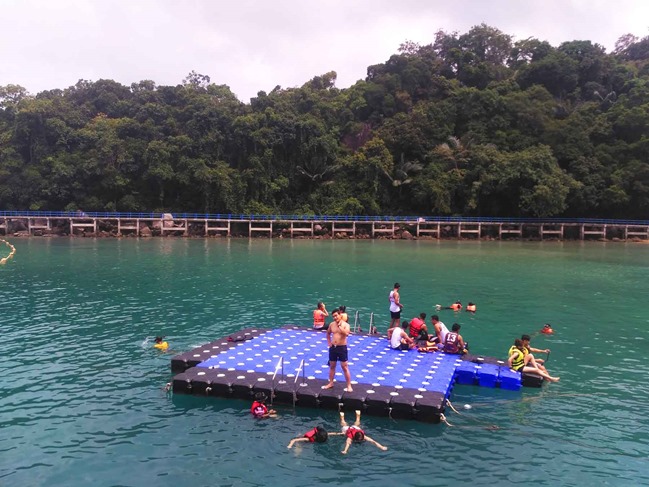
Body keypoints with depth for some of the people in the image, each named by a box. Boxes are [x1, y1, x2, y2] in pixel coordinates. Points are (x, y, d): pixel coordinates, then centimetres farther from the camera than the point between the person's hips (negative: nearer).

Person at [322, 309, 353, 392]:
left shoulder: (345, 325, -10)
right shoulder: (332, 325, 5)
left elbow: (346, 333, -31)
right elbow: (328, 333, 24)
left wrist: (339, 325, -27)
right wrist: (329, 342, 12)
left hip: (342, 348, -5)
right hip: (333, 347, 5)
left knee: (344, 367, -3)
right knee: (332, 366, 14)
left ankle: (349, 386, 4)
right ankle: (331, 383, 27)